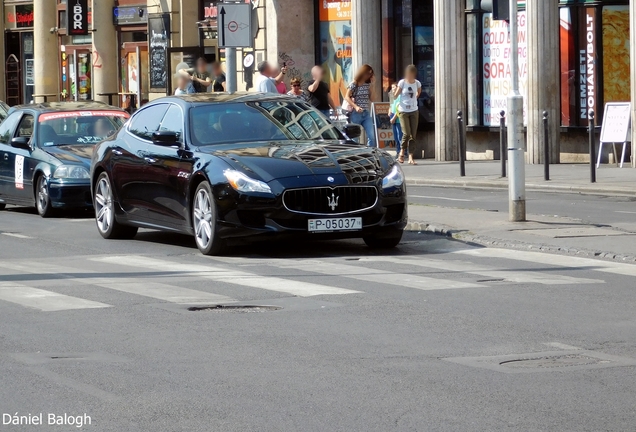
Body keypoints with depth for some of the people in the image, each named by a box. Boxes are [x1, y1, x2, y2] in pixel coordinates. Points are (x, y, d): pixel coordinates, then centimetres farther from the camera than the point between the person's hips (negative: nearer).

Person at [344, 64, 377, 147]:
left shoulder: (367, 85, 12)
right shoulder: (354, 85, -3)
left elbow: (372, 99, 8)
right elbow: (347, 97, -8)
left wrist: (372, 84, 4)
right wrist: (356, 107, -22)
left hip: (366, 114, 4)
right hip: (356, 114, -4)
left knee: (372, 136, -8)